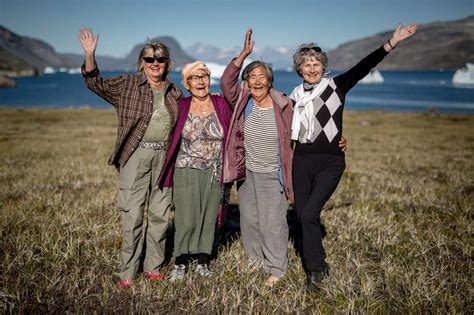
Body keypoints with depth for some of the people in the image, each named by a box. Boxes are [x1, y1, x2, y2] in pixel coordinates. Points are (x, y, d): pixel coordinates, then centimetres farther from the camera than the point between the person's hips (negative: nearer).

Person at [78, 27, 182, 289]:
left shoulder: (174, 92, 12)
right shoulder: (127, 85, 3)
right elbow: (96, 83, -4)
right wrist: (89, 55, -19)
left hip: (164, 157, 4)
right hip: (136, 156, -3)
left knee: (160, 215, 9)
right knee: (132, 215, -4)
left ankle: (153, 265, 24)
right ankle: (128, 272, 9)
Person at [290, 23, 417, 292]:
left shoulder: (336, 86, 2)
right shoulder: (294, 97, 10)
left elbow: (363, 67, -9)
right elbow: (286, 131, 18)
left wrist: (392, 44, -18)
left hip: (330, 163, -4)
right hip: (302, 161, 4)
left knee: (309, 213, -15)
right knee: (303, 215, 6)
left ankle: (315, 268, 4)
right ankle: (318, 264, 26)